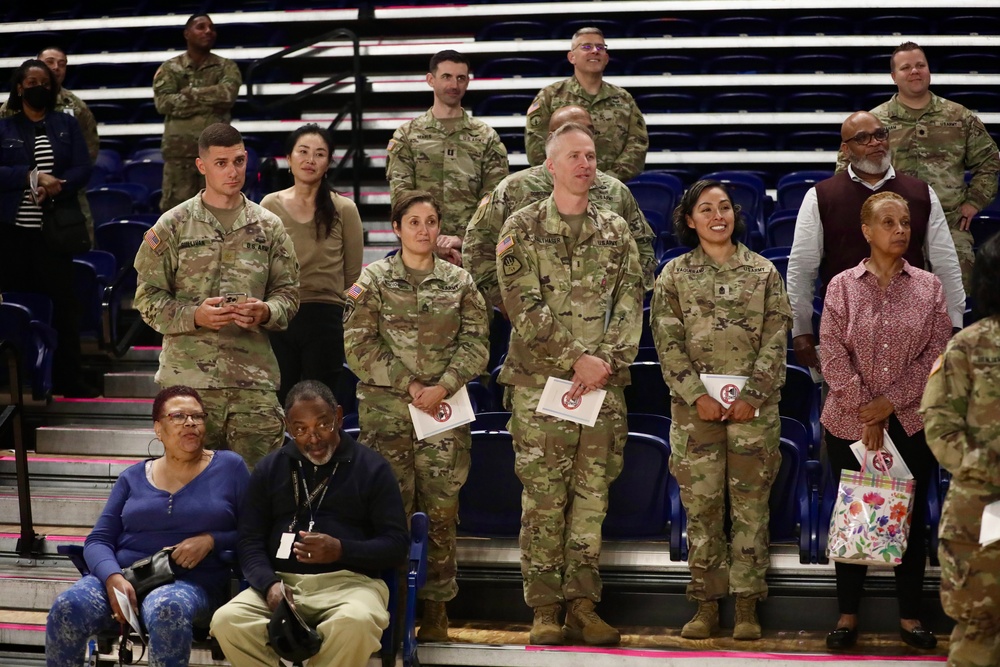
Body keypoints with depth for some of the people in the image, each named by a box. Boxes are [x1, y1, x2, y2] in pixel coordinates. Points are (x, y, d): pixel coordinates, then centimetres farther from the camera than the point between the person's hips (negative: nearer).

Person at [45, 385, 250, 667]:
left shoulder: (229, 467, 10)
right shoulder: (133, 477, 16)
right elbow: (97, 541, 10)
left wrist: (210, 540, -12)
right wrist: (114, 578, -11)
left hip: (192, 583, -2)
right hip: (125, 577, 3)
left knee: (166, 609, -41)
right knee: (67, 607, -30)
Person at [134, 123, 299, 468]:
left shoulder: (269, 227, 11)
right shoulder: (173, 226, 4)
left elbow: (288, 292, 13)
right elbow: (148, 297, 3)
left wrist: (266, 312, -9)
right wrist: (195, 315, -14)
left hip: (254, 379, 2)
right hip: (189, 377, -2)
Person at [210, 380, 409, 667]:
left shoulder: (372, 468, 6)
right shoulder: (269, 469, 15)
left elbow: (397, 545, 2)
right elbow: (250, 541, 11)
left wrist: (341, 550, -16)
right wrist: (269, 583, -11)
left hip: (349, 580, -2)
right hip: (282, 580, 3)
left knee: (356, 623, -39)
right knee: (226, 621, -29)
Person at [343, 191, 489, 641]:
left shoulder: (460, 282, 8)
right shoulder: (374, 281, 3)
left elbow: (474, 344, 3)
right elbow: (360, 346, -3)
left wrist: (442, 387, -12)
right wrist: (409, 386, -10)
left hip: (445, 408, 1)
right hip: (386, 408, -1)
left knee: (441, 510, 1)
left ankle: (435, 608, 8)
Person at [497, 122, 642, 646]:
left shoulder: (616, 232, 11)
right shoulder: (522, 229, 2)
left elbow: (630, 305, 5)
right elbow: (524, 308, -7)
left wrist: (607, 361, -10)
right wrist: (577, 359, -13)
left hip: (603, 387, 3)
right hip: (540, 383, -3)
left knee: (591, 499, 4)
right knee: (543, 500, -1)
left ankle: (583, 607, 10)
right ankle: (545, 611, 4)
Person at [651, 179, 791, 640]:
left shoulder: (764, 272, 7)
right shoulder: (674, 275, 6)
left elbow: (775, 339, 1)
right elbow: (668, 342, -1)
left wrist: (753, 396, -9)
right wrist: (697, 395, -11)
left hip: (754, 408, 0)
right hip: (695, 408, 0)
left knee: (751, 507, 1)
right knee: (701, 507, 1)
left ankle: (747, 606, 6)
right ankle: (706, 605, 7)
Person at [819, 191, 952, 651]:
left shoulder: (929, 287, 2)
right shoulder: (842, 286, -1)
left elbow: (937, 354, -3)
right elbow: (833, 355, -7)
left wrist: (891, 401, -12)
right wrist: (865, 414, -13)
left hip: (911, 423, 1)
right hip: (850, 423, -1)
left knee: (910, 517, 6)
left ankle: (910, 616, 16)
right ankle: (848, 614, 16)